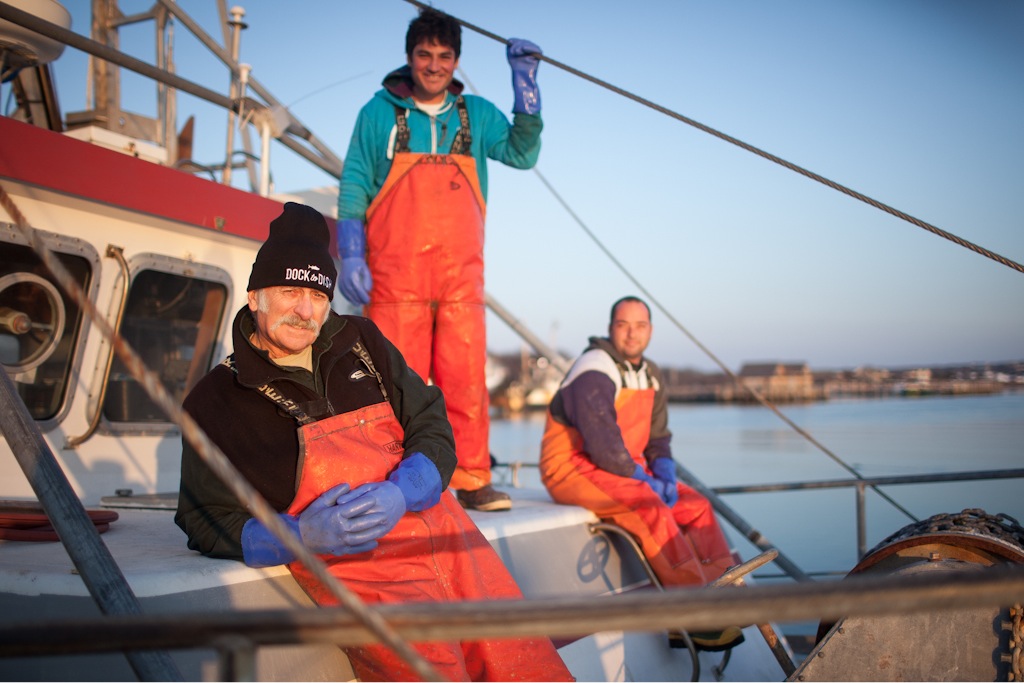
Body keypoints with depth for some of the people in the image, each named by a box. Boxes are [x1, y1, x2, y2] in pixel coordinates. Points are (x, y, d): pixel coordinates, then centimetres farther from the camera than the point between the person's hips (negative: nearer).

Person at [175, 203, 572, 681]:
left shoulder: (360, 343, 15)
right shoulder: (214, 403, 5)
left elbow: (434, 429, 14)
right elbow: (207, 523, 5)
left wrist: (400, 494, -8)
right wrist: (297, 537, -13)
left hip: (447, 540, 4)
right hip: (354, 570, -4)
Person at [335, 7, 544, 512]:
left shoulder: (476, 114, 15)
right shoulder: (380, 112, 8)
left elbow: (522, 153, 1)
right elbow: (353, 187, 6)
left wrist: (524, 79, -3)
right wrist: (351, 257, -4)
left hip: (460, 275, 2)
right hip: (395, 276, -2)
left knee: (467, 379, -2)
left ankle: (472, 480, 4)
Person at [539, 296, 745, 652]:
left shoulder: (650, 375, 12)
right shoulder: (594, 373, -17)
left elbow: (657, 439, 14)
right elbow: (600, 442, -26)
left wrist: (665, 475, -5)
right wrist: (644, 480, -18)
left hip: (626, 470, 9)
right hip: (574, 467, -9)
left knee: (695, 505, -5)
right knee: (650, 508, -31)